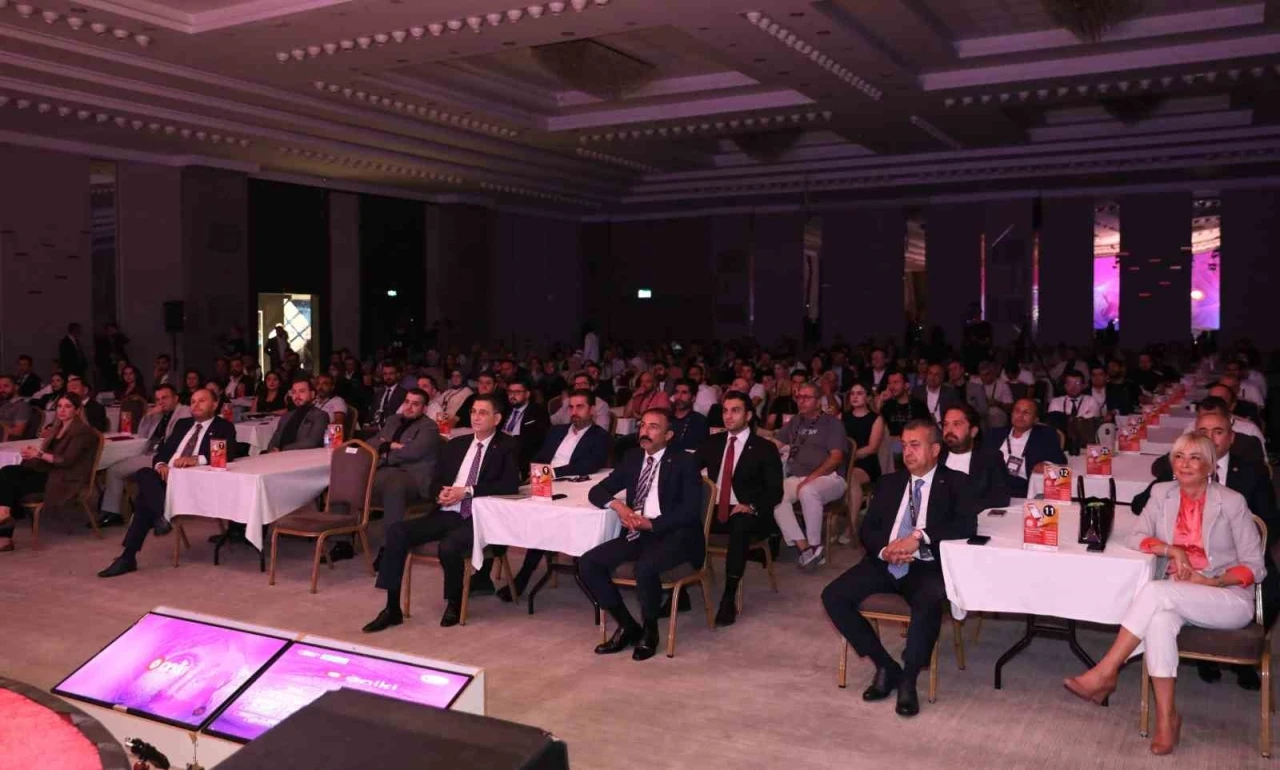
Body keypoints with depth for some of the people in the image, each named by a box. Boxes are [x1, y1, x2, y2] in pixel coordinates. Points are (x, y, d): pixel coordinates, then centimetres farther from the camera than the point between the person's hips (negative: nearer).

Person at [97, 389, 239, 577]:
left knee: (145, 498, -29)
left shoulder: (223, 427, 9)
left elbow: (228, 455, -10)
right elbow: (162, 451, 20)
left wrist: (196, 459, -25)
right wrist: (161, 464, -6)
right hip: (166, 475, 5)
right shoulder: (182, 424, 28)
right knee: (144, 474, -30)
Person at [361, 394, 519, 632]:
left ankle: (454, 603, -4)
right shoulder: (455, 445, 20)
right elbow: (435, 482, 20)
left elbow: (511, 485, -12)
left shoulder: (507, 447, 3)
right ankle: (392, 608, -10)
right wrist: (440, 493, -5)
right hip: (446, 514, 6)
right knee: (396, 531, -16)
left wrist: (467, 491, -15)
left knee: (448, 547, -34)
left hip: (478, 518, -6)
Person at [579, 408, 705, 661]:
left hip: (674, 535, -6)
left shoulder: (684, 462, -2)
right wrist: (616, 504, -8)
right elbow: (596, 492, 15)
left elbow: (690, 511, -12)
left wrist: (651, 524, -22)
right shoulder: (632, 458, 14)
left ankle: (649, 632, -8)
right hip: (638, 534, 6)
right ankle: (627, 626, 1)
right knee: (587, 563, -15)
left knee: (645, 568, -36)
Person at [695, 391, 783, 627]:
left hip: (746, 515, -4)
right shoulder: (713, 442, 13)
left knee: (740, 524, -39)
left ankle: (729, 597, -32)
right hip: (714, 511, 4)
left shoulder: (764, 448, 0)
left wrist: (752, 507, -23)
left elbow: (775, 492, -5)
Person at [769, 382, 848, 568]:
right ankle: (804, 547, -27)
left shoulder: (831, 423, 6)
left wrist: (812, 477, -17)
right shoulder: (795, 422, 22)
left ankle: (815, 547, -25)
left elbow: (836, 457, -5)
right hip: (796, 478, 5)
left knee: (808, 492, -39)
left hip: (827, 478, -5)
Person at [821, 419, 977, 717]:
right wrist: (883, 549, -11)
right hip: (885, 563, 4)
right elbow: (867, 528, 12)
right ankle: (885, 666, -4)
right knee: (833, 595, -18)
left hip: (927, 567, -4)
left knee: (929, 602, -38)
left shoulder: (955, 482, 7)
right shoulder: (889, 482, 18)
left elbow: (967, 524, -9)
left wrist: (919, 536, -19)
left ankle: (908, 679, -16)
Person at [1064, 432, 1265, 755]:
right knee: (1160, 620, -34)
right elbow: (1134, 537, -1)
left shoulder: (1232, 502, -5)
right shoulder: (1162, 493, 6)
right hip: (1175, 597, 3)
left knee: (1154, 591, -32)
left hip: (1229, 598, -3)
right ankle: (1166, 716, -27)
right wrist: (1171, 550, -18)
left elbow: (1254, 567, -3)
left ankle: (1105, 673, -27)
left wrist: (1209, 581, -17)